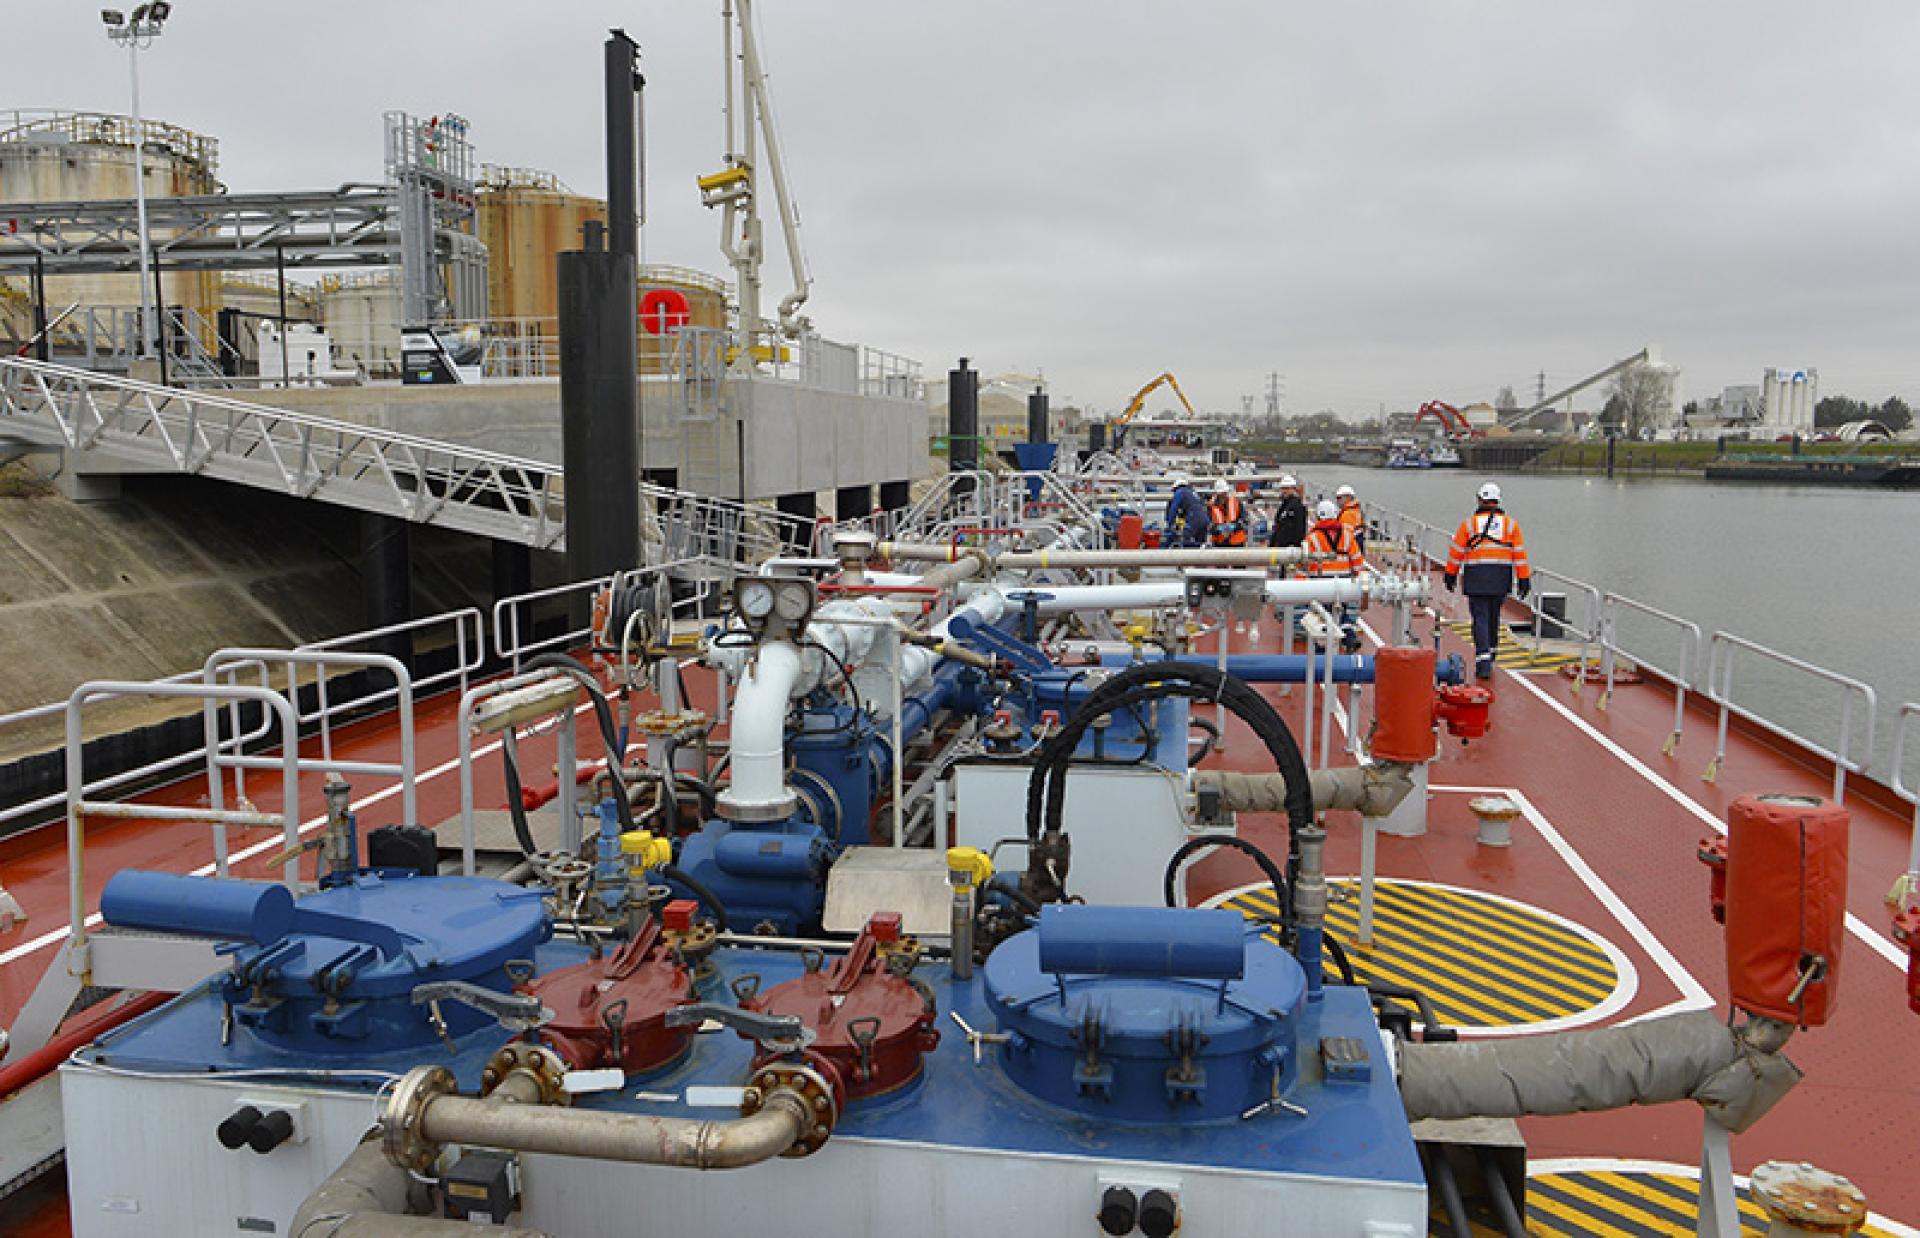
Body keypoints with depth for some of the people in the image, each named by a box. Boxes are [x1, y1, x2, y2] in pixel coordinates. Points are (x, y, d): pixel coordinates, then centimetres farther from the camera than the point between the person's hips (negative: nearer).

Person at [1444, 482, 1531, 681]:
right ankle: (1490, 654, 31)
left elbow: (1456, 552, 2)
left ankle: (1483, 664, -13)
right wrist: (1523, 579, 3)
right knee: (1493, 617, 18)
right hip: (1501, 580, 2)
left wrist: (1450, 574, 12)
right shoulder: (1510, 523, 6)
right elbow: (1520, 553, 2)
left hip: (1476, 578, -2)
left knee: (1481, 619, -3)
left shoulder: (1469, 523, 0)